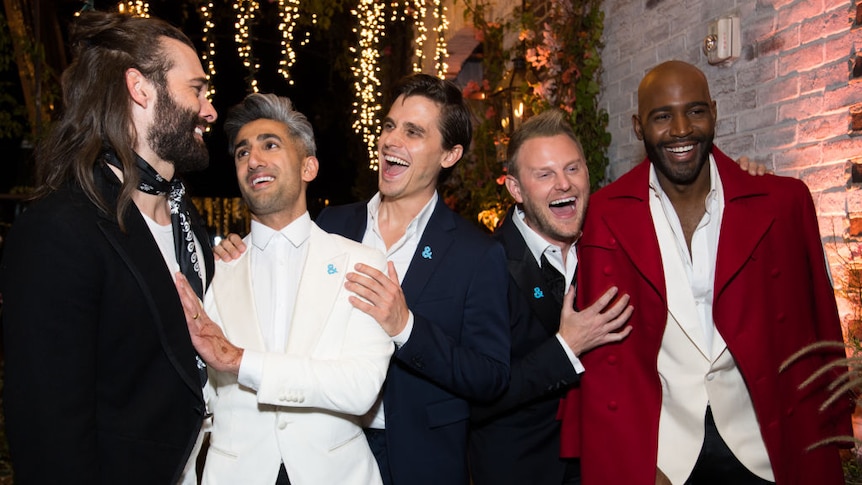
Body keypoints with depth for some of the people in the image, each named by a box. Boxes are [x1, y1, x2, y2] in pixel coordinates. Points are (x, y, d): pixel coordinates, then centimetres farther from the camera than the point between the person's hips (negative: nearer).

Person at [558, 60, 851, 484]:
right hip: (655, 445, -1)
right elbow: (603, 351, -6)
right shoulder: (606, 214, -7)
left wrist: (822, 443, 2)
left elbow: (815, 332, 2)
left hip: (762, 447, 1)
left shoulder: (783, 203, -4)